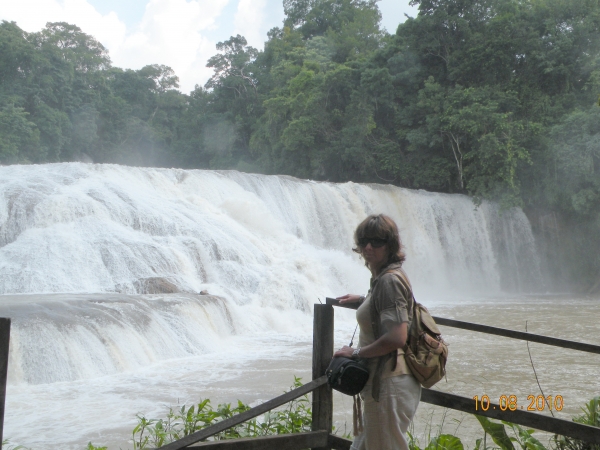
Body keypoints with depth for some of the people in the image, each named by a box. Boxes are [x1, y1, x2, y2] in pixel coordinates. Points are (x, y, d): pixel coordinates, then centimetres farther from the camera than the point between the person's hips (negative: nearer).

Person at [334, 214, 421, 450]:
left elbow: (396, 338, -27)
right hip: (383, 380, 10)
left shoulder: (389, 280, -19)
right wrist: (362, 299, 37)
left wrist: (355, 352, -16)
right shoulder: (382, 277, 11)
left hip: (389, 383, -10)